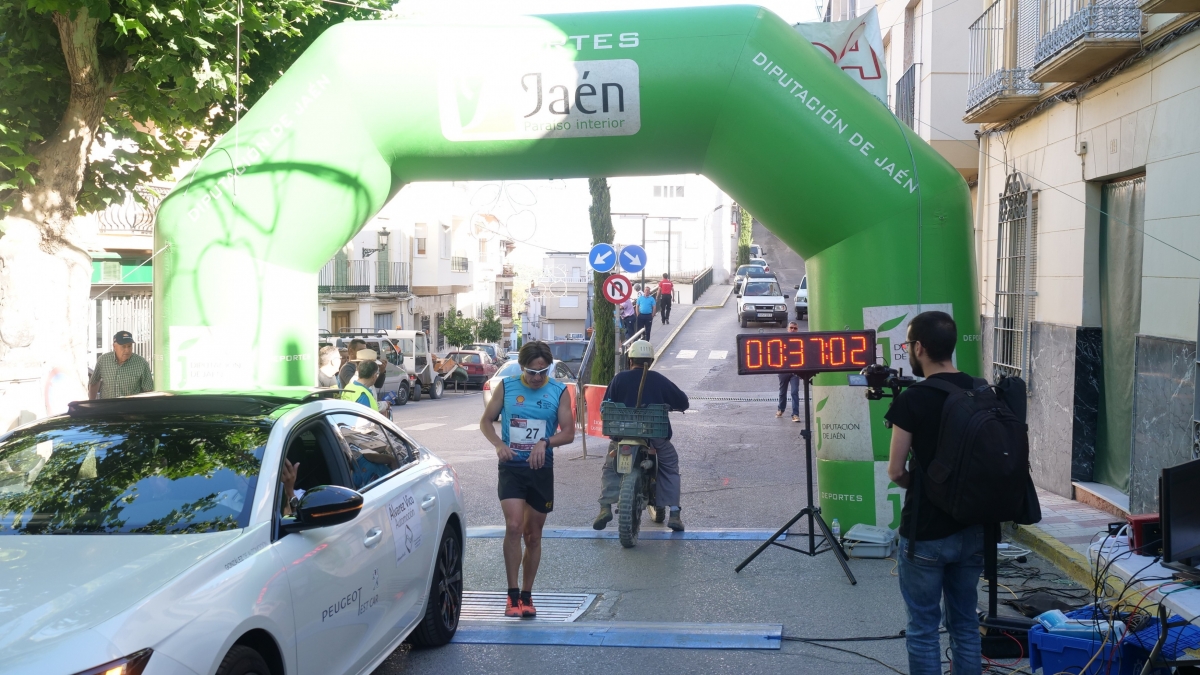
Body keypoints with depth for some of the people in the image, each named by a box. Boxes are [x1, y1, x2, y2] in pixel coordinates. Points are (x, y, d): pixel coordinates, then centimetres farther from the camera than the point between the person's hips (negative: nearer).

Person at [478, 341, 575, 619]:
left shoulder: (559, 392, 1)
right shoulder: (506, 387, 1)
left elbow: (568, 432, -1)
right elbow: (486, 421, 6)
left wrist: (546, 442, -20)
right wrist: (498, 444, -14)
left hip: (541, 469, 1)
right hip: (511, 467, -1)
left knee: (533, 535, 10)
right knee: (513, 526, -19)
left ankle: (526, 595, 24)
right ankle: (512, 595, -10)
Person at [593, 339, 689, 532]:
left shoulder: (619, 379, 3)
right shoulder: (660, 380, 3)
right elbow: (682, 402, 9)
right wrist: (669, 404, 30)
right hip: (657, 435, 0)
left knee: (610, 468, 21)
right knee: (670, 469, 20)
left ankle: (605, 508, 1)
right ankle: (674, 514, 8)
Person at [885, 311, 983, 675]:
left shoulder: (912, 400, -16)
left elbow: (895, 471, -11)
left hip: (926, 532, -6)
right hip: (972, 529, 6)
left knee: (923, 629, 5)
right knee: (965, 624, 16)